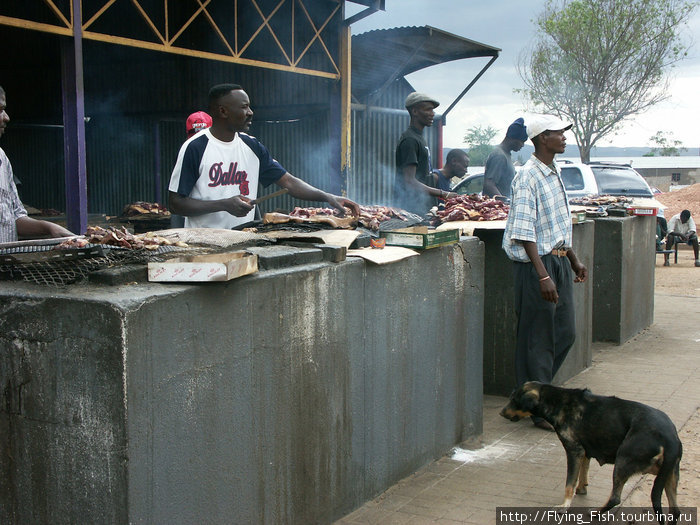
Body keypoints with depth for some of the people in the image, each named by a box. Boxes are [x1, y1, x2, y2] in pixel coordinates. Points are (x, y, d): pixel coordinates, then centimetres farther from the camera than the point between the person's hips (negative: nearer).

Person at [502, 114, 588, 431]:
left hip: (559, 260, 9)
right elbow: (525, 233, -21)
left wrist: (574, 260, 24)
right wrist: (543, 275, -25)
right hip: (537, 263, -9)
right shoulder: (528, 177, -16)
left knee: (566, 333, 13)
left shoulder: (555, 173, 13)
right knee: (538, 339, 0)